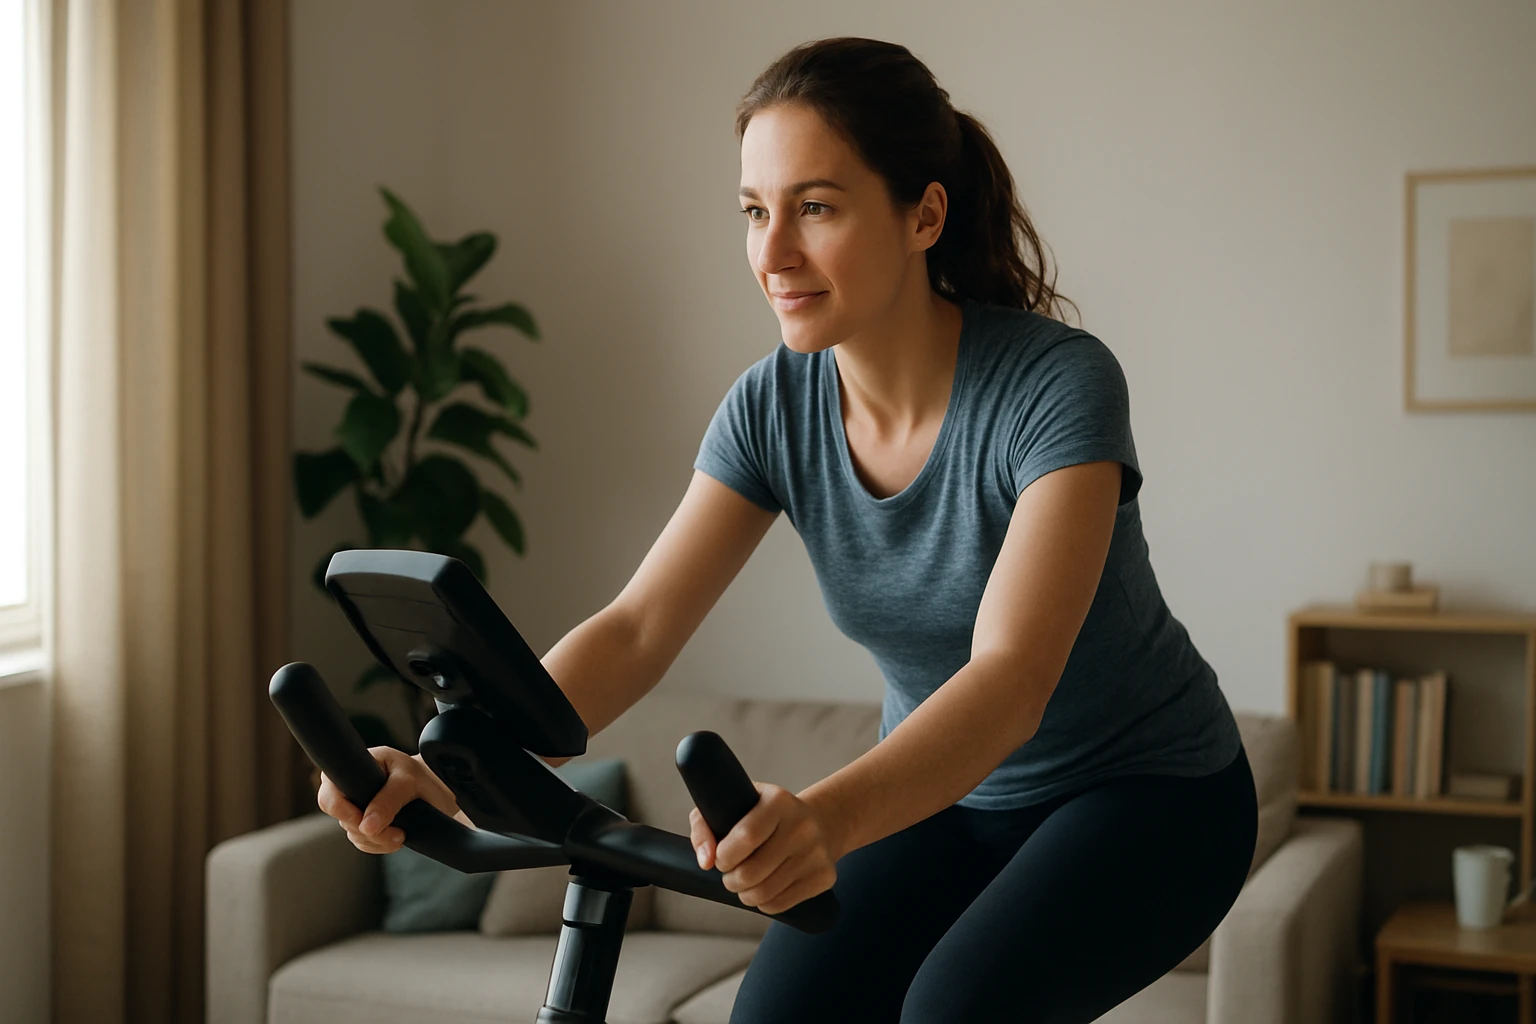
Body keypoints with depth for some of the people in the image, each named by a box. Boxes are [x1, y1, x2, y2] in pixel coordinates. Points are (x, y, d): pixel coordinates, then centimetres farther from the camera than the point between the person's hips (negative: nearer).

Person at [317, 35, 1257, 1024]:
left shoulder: (1059, 382, -28)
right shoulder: (775, 405, -12)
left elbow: (1011, 679, -39)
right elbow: (637, 626, -19)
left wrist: (827, 816, -57)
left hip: (1150, 791, -4)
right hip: (954, 794, 5)